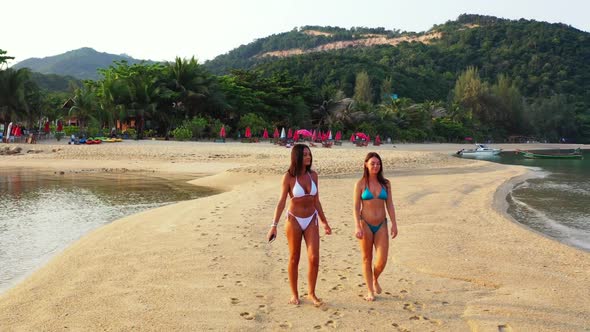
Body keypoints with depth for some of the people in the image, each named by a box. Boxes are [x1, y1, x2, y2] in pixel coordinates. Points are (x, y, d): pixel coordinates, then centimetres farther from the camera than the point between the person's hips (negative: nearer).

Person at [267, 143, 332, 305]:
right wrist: (274, 225, -13)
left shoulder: (313, 175, 0)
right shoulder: (288, 177, -10)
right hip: (294, 220, -3)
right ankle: (294, 294, 21)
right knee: (294, 259, 7)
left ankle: (312, 293, 14)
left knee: (314, 258, -4)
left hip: (311, 220, 3)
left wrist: (324, 222, 13)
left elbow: (316, 201, 9)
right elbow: (281, 202, -9)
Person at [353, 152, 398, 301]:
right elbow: (356, 207, -6)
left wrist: (394, 224, 0)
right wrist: (357, 226, -15)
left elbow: (389, 205, 7)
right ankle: (370, 291, 20)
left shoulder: (386, 183, 5)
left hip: (381, 225, 2)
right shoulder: (361, 184, -3)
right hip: (365, 224, -2)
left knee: (382, 260, -5)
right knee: (367, 259, 7)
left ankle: (375, 280, 27)